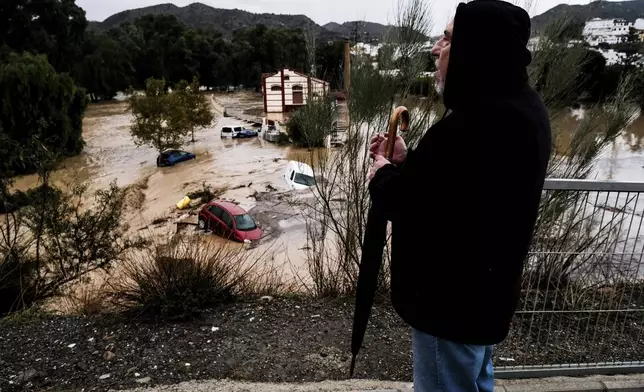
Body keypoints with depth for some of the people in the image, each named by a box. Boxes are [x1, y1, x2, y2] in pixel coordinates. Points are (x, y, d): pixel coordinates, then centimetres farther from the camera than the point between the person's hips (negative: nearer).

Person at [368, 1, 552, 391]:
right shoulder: (520, 106, 4)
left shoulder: (478, 123, -31)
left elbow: (409, 202, -27)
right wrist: (406, 160, 2)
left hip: (452, 300, -10)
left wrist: (383, 174, -7)